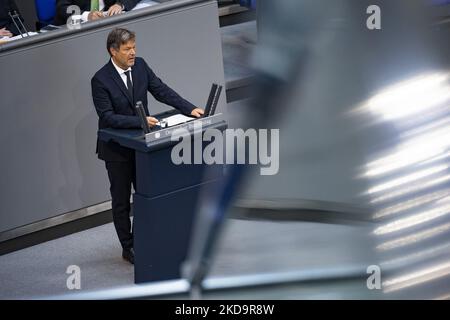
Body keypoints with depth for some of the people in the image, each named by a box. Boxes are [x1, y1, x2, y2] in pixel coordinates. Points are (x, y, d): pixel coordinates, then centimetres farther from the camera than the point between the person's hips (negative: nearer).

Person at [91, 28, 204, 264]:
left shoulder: (140, 66, -4)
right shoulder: (101, 80, -20)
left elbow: (161, 90, -4)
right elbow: (107, 117, -24)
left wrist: (190, 109, -15)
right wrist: (139, 121, -33)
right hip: (117, 149, -5)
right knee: (121, 201, 8)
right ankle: (128, 248, 21)